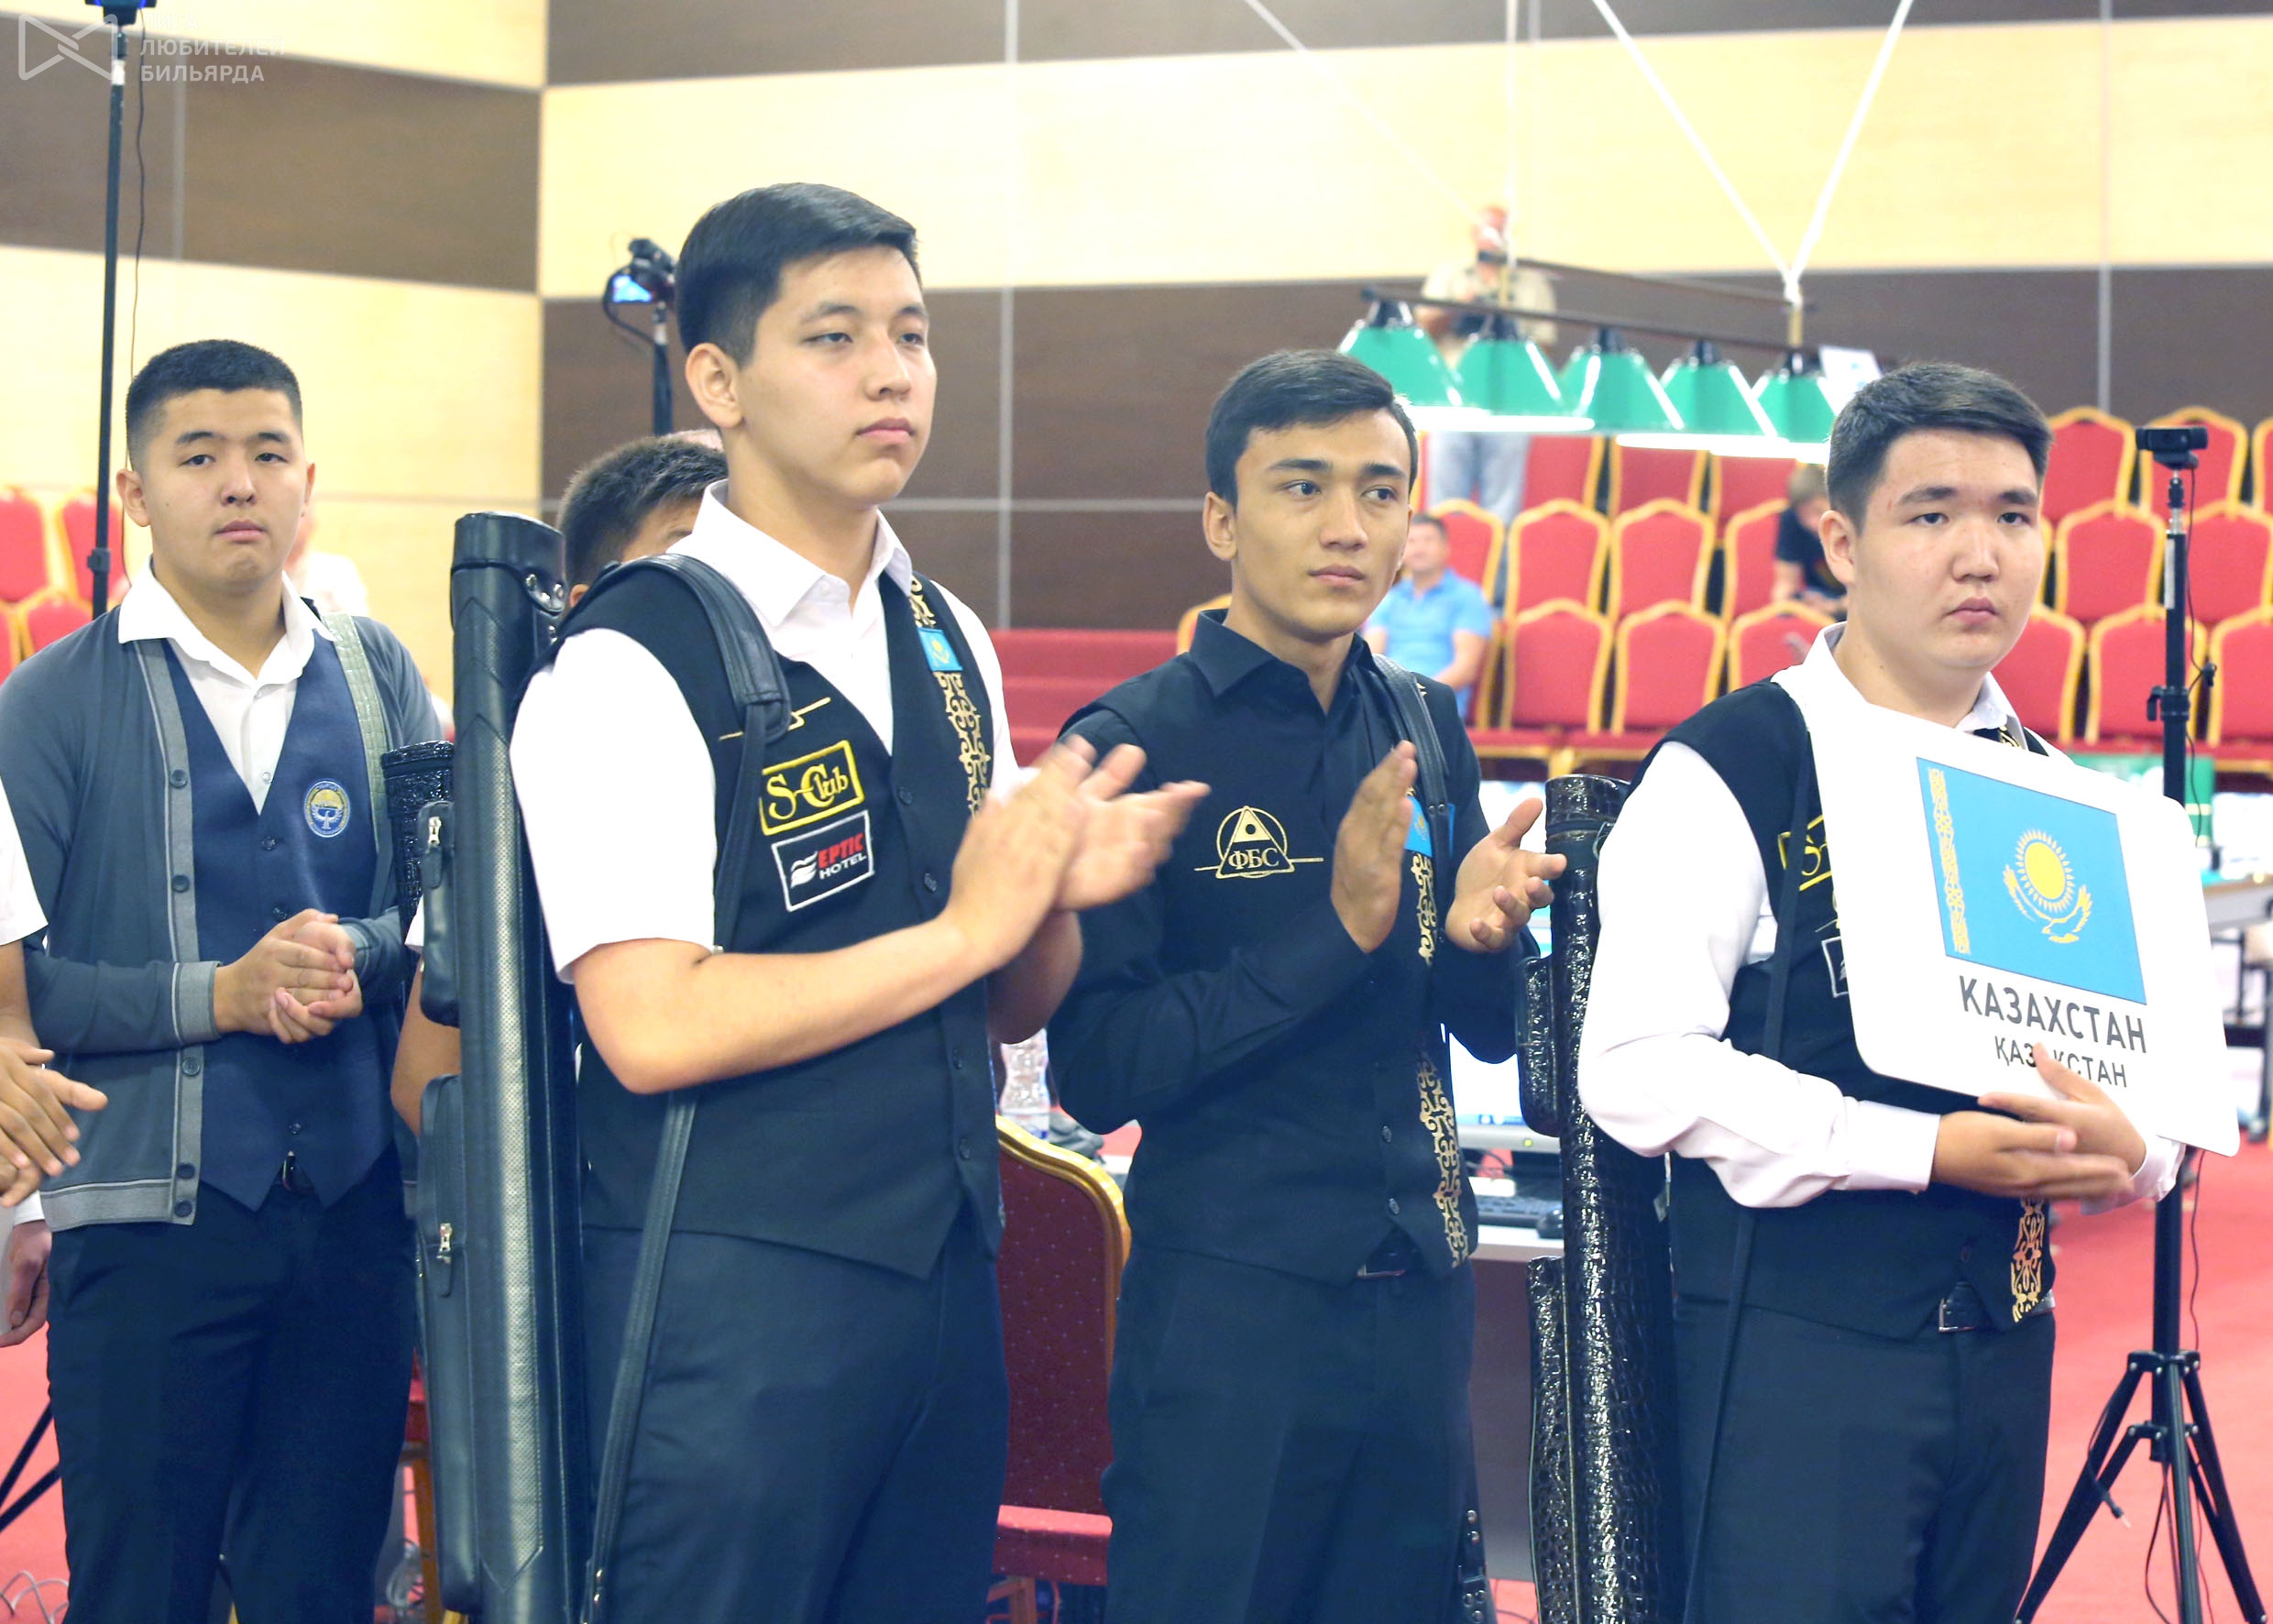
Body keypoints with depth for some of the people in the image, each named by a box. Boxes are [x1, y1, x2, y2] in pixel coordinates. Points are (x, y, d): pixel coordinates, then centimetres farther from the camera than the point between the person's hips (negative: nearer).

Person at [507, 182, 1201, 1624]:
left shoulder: (952, 646, 11)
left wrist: (1064, 890, -5)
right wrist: (963, 927, -15)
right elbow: (652, 1027, -21)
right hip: (733, 1297, -7)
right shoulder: (631, 665, -11)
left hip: (950, 1276, 7)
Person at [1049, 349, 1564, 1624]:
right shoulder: (1135, 742, -9)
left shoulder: (1428, 729, 9)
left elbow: (1490, 1031, 14)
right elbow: (1099, 1067, -15)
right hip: (1230, 1296, -5)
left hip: (1421, 1289, 6)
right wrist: (1338, 929, -20)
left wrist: (1483, 932, -8)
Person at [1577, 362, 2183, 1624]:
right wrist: (1931, 1150, -21)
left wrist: (2129, 1150, -11)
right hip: (1793, 1341, -6)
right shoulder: (1725, 773, -9)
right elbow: (1640, 1065, -18)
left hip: (2003, 1340, 6)